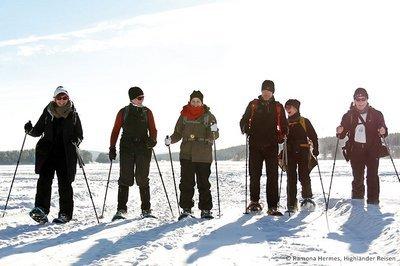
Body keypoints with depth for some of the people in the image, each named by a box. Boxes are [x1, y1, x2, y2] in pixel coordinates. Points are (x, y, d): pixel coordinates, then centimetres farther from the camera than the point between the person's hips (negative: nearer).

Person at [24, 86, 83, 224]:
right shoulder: (48, 112, 11)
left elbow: (80, 136, 8)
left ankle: (65, 213, 8)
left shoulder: (73, 114, 7)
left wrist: (74, 142, -14)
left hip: (66, 154, -1)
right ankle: (40, 209, -22)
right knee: (44, 179, -15)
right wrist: (30, 130, -7)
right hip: (48, 152, 1)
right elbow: (38, 130, 15)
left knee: (65, 184, 0)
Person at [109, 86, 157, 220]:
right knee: (125, 179, -5)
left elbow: (153, 130, 8)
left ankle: (146, 210, 7)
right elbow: (116, 130, 9)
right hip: (126, 148, 0)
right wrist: (112, 148, 2)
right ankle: (121, 210, -1)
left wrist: (152, 140, -12)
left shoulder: (147, 112, 11)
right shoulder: (123, 112, 8)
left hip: (143, 148, 1)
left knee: (143, 179, -1)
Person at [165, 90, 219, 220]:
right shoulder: (184, 116, 9)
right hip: (187, 155, 2)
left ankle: (206, 210, 10)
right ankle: (186, 208, 10)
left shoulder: (208, 116, 3)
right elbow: (178, 133, 15)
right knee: (186, 183, 2)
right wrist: (170, 140, -4)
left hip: (203, 156, -2)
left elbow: (214, 136, -1)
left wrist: (214, 131, -23)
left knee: (203, 183, 2)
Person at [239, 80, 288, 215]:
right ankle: (254, 201, 18)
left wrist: (281, 136, -2)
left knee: (273, 176, -4)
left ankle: (272, 206, -3)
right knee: (254, 174, 2)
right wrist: (246, 129, -10)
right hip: (255, 145, 0)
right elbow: (244, 120, 11)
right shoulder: (253, 104, 8)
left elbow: (284, 125, 16)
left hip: (271, 145, 0)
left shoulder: (278, 107, 11)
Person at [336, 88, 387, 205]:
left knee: (372, 176, -9)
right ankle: (357, 200, 21)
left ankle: (373, 201, -4)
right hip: (355, 150, 2)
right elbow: (342, 134, 10)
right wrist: (340, 132, -13)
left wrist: (383, 132, -18)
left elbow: (384, 132, 6)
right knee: (357, 177, 7)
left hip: (372, 150, -1)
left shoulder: (376, 114, 4)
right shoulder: (349, 116, 7)